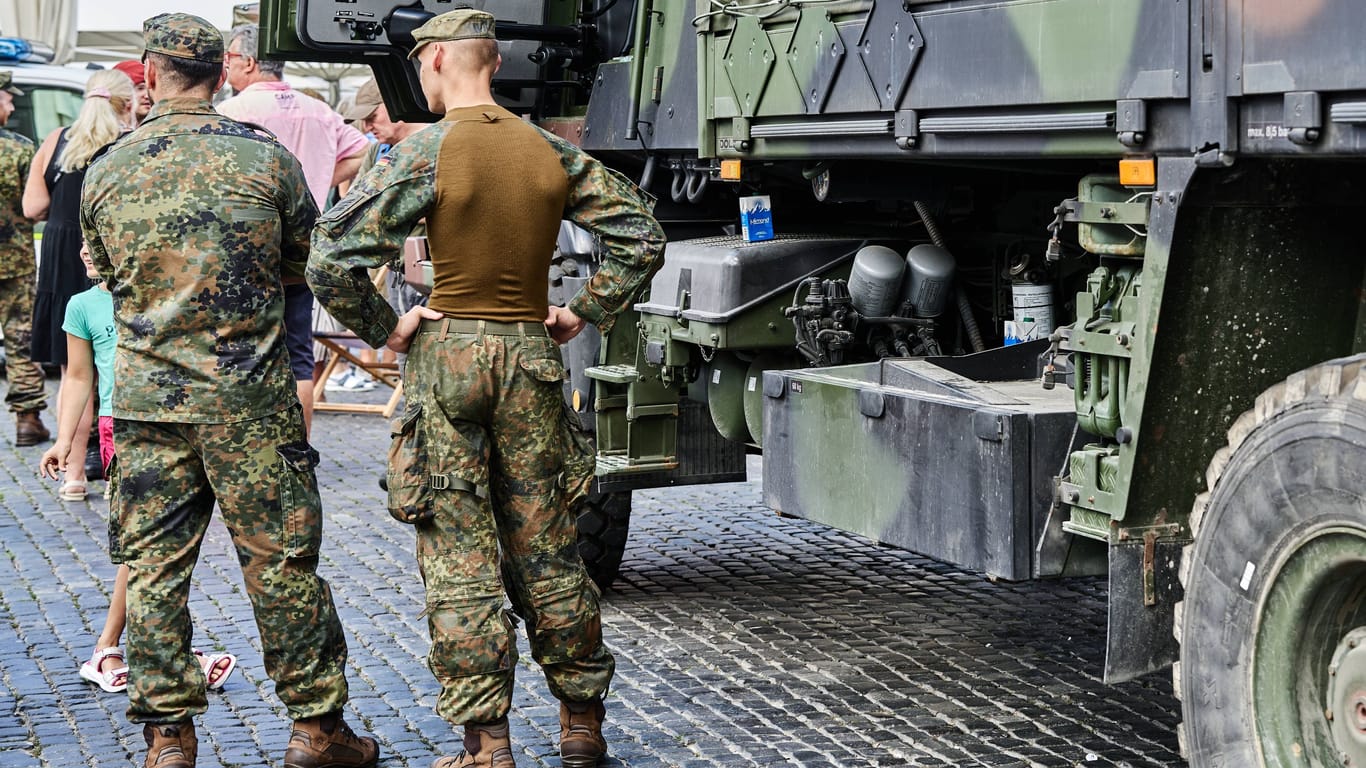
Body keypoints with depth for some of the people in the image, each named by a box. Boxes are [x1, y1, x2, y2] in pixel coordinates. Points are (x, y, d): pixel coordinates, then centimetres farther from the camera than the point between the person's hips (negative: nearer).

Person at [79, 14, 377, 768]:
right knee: (283, 562, 6)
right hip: (250, 395, -2)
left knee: (153, 569, 9)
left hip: (145, 395, 2)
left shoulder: (105, 171, 2)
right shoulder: (265, 158, -4)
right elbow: (307, 259, 10)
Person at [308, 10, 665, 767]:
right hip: (532, 355, 4)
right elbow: (641, 234, 9)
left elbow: (331, 259, -17)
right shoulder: (552, 152, 3)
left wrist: (382, 329, -4)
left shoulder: (423, 153, -11)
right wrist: (585, 314, 11)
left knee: (459, 560, 2)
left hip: (449, 354, -4)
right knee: (546, 548, 14)